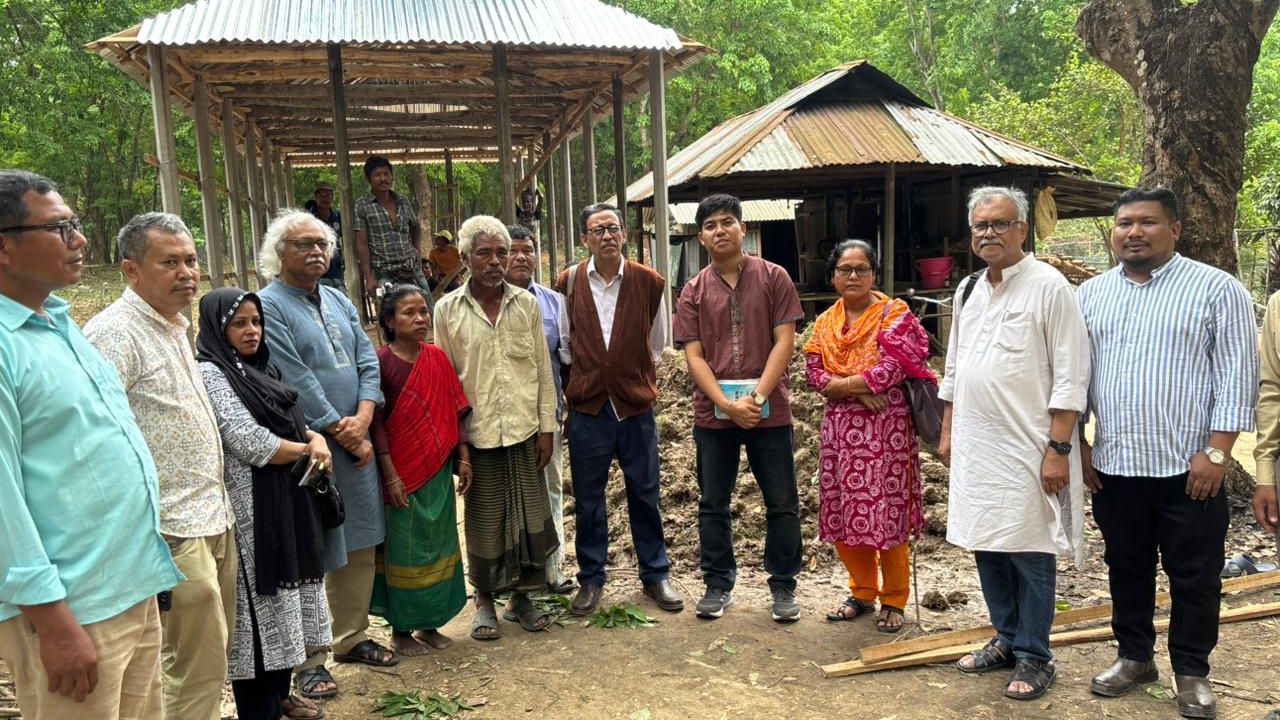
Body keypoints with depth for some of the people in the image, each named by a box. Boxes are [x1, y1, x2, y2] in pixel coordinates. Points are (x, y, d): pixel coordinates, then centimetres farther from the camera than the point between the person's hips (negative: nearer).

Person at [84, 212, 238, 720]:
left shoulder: (174, 325, 13)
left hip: (213, 518, 9)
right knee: (197, 667, 0)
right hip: (176, 530, -9)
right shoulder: (115, 334, -16)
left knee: (212, 654, 18)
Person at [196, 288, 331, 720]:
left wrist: (315, 438, -5)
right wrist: (306, 450, -6)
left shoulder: (261, 368, 14)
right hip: (252, 509, -8)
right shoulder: (211, 373, -11)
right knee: (259, 607, -1)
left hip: (288, 501, 8)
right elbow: (248, 441, -19)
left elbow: (292, 423, 18)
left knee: (284, 602, 15)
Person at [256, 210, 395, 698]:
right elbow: (297, 384, -15)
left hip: (357, 443, 7)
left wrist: (362, 419, -10)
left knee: (359, 546, 14)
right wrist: (344, 435, -12)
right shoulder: (268, 306, -9)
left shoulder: (340, 303, 14)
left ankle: (351, 637, 29)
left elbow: (368, 363, 7)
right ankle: (309, 659, 14)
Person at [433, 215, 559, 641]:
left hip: (524, 428, 2)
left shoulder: (526, 304, 3)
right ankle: (485, 600, 25)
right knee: (484, 517, 8)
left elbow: (543, 370, 5)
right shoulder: (448, 309, -1)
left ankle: (522, 596, 25)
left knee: (529, 513, 8)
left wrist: (547, 426, 1)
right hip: (477, 431, -1)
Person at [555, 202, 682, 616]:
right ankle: (591, 579, 24)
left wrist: (637, 376, 11)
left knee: (644, 494, 9)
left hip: (636, 404, 0)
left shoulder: (649, 283, -1)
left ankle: (656, 575, 25)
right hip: (587, 406, 0)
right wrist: (581, 379, 9)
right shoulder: (569, 283, 0)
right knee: (587, 498, 8)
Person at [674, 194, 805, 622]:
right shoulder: (694, 291, 5)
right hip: (712, 413, 2)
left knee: (781, 502, 5)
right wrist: (727, 404, -13)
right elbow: (693, 356, -1)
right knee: (713, 504, 10)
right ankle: (718, 585, 24)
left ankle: (783, 586, 20)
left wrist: (757, 397, -15)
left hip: (769, 410, -2)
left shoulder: (773, 278, 0)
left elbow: (784, 342, -6)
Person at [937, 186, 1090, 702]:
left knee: (1030, 555, 3)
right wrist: (947, 433, 15)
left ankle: (1034, 656, 19)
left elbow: (1070, 378, -12)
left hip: (1026, 449, -6)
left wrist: (1059, 449, -16)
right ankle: (1007, 639, 31)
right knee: (986, 546, 14)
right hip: (974, 446, 7)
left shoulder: (1049, 286, -9)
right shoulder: (968, 291, 11)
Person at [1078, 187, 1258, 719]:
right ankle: (1134, 656, 31)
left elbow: (1237, 376, -7)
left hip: (1188, 468, -3)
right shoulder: (1091, 294, 8)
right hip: (1113, 466, 4)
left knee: (1194, 579, 8)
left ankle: (1192, 671, 24)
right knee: (1126, 570, 15)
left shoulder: (1217, 290, -4)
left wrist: (1216, 452, -13)